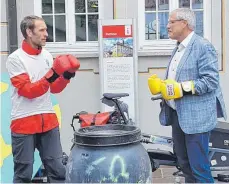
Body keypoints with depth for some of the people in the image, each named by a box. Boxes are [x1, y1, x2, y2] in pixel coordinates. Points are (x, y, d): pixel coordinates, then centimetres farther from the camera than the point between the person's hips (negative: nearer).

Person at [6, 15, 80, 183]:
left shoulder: (47, 55, 8)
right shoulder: (15, 59, -9)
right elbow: (27, 91, -15)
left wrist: (66, 76, -4)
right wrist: (51, 76, -25)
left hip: (48, 120, 5)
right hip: (24, 122, -5)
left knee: (58, 169, 8)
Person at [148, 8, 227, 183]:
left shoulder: (203, 47, -12)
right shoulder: (178, 48, 16)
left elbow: (211, 81, -20)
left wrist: (182, 88, -25)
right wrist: (160, 85, 2)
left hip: (196, 117, -9)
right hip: (177, 115, 9)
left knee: (198, 167, -5)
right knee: (184, 164, 17)